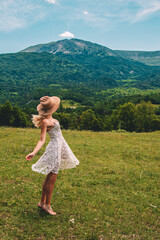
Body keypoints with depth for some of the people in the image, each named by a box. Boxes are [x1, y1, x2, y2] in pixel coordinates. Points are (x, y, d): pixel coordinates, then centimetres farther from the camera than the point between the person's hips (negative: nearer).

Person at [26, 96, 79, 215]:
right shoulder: (45, 121, -18)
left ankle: (42, 202, 29)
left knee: (50, 177, 16)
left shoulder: (50, 118, 4)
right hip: (54, 148, -10)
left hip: (60, 146, 10)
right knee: (52, 178, 1)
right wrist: (34, 153, -29)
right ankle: (47, 205, 16)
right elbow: (42, 140, -21)